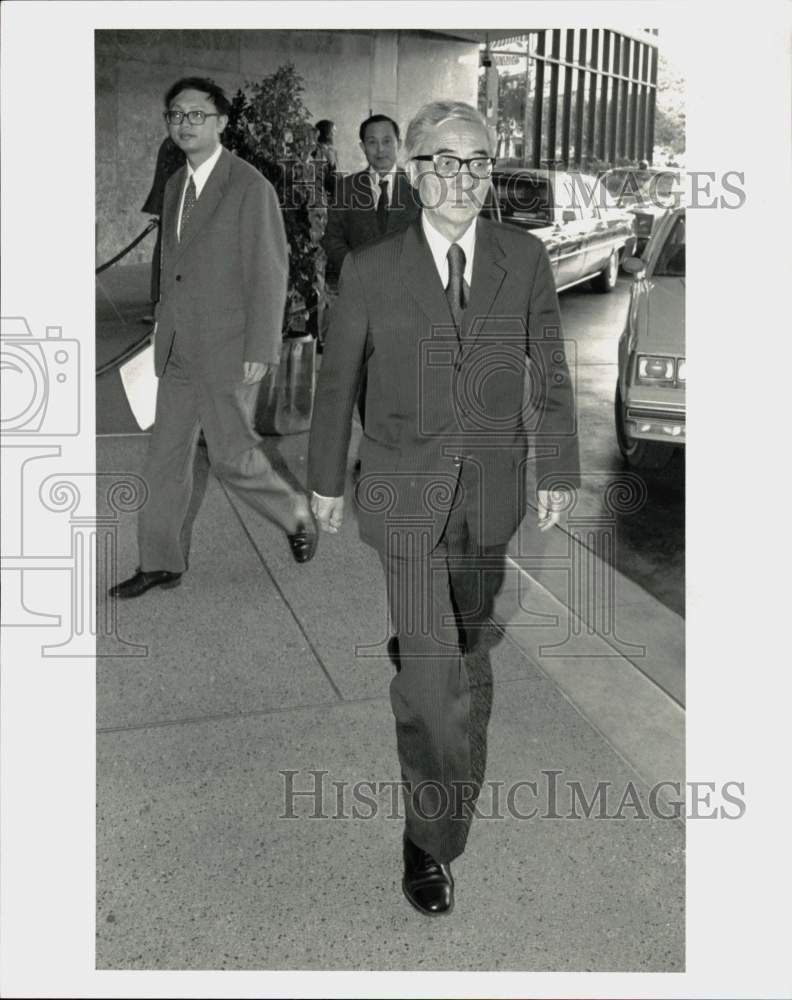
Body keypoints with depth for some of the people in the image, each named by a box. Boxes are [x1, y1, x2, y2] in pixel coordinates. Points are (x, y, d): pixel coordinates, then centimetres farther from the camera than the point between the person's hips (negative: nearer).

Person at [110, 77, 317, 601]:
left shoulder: (250, 187, -12)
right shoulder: (176, 185, 12)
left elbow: (270, 272, -13)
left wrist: (260, 351, -16)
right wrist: (164, 328, 17)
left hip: (227, 350, -7)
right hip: (177, 350, 7)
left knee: (232, 456, -1)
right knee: (166, 455, 9)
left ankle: (295, 512, 26)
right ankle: (160, 562, 20)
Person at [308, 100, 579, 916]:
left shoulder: (525, 259, -2)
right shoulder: (371, 269, -7)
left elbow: (550, 372, 4)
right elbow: (337, 380, 2)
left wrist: (557, 471, 4)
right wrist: (326, 479, 8)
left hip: (491, 491, 3)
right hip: (406, 495, -3)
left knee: (463, 629, 24)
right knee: (436, 676, -4)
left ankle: (410, 658, 61)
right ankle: (433, 838, 12)